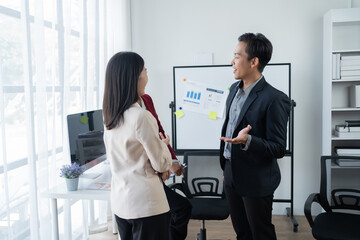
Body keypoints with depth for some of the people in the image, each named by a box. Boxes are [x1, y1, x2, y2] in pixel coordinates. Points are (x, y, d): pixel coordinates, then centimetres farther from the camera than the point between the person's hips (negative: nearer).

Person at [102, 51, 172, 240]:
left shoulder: (109, 116, 3)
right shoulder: (141, 116, -22)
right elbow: (161, 164, -13)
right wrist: (164, 143, 6)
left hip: (119, 201, 8)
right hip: (144, 203, -8)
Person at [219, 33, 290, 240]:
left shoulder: (275, 99, -21)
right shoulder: (235, 89, 5)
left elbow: (279, 149, -18)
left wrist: (248, 141, -35)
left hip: (256, 182, -7)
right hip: (232, 175, 8)